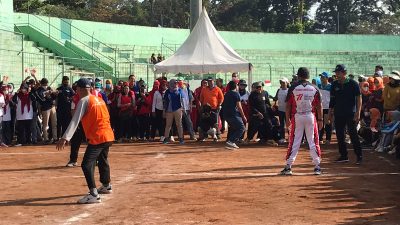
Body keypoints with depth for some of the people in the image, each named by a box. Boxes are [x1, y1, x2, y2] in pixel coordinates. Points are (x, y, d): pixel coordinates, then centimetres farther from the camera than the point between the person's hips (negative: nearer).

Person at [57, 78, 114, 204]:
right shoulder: (99, 99, 16)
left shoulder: (84, 101, -8)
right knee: (102, 161, 28)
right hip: (108, 136, 9)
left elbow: (75, 121, -17)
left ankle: (94, 195, -19)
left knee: (87, 165, -11)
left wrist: (65, 138, -23)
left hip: (97, 138, -9)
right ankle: (107, 186, 45)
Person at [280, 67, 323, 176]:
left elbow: (288, 105, -3)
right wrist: (320, 119, 7)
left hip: (297, 117, -1)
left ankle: (288, 166, 1)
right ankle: (317, 166, 6)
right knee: (313, 141, 6)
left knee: (294, 142, 2)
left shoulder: (293, 88, -2)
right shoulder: (314, 88, 2)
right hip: (311, 116, 1)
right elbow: (319, 105, 1)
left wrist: (287, 119, 4)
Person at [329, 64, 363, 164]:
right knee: (340, 135, 7)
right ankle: (344, 156, 16)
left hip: (350, 114, -5)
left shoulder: (353, 84, -5)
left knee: (353, 135, -6)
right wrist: (330, 113, 11)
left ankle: (359, 156, 1)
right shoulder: (334, 84, 8)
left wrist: (358, 113, -13)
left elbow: (359, 99, -6)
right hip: (338, 114, 5)